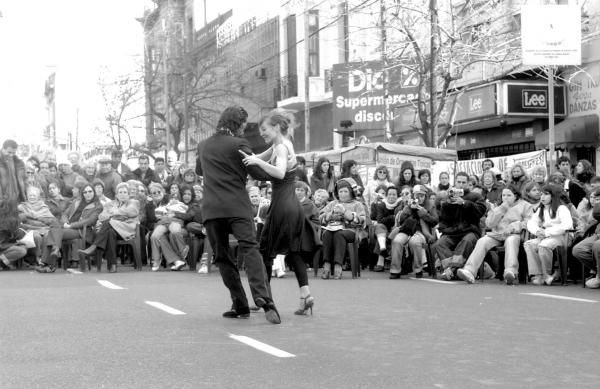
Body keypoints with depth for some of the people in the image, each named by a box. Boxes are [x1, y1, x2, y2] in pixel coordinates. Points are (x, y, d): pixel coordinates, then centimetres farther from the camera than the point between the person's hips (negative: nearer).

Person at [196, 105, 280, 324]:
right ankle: (262, 297, -31)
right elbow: (259, 174, -2)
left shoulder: (203, 146, 17)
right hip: (237, 206, -4)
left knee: (222, 257, 9)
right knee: (250, 249, -12)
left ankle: (240, 305, 6)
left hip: (211, 208, 4)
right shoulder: (238, 144, 0)